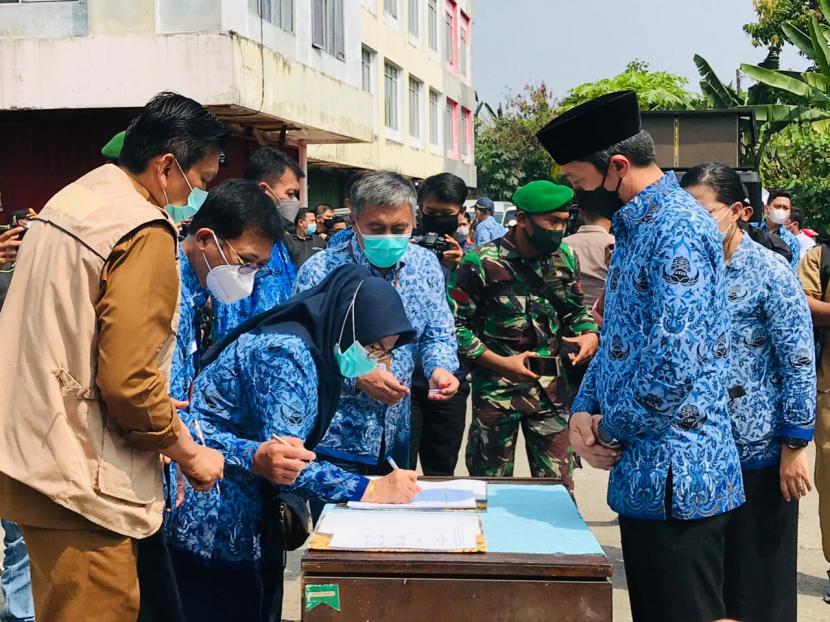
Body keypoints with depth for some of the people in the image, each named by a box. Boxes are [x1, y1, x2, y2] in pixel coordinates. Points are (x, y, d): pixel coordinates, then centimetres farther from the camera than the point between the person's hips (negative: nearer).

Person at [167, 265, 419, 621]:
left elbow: (295, 457, 5)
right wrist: (373, 491, -23)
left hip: (238, 512, 9)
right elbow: (284, 462, -26)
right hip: (208, 516, -9)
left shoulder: (316, 353, 7)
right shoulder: (286, 353, -21)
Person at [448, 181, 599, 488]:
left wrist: (589, 334, -7)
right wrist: (502, 363, -18)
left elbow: (575, 309, 15)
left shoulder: (565, 258, 3)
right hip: (497, 391, -3)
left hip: (551, 390, 4)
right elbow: (456, 326, -11)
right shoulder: (482, 263, -12)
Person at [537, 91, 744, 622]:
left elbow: (673, 368, -26)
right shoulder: (636, 225, 13)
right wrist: (583, 411, 4)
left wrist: (611, 430, -10)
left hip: (676, 478, -10)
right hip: (644, 473, 10)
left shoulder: (678, 229, -19)